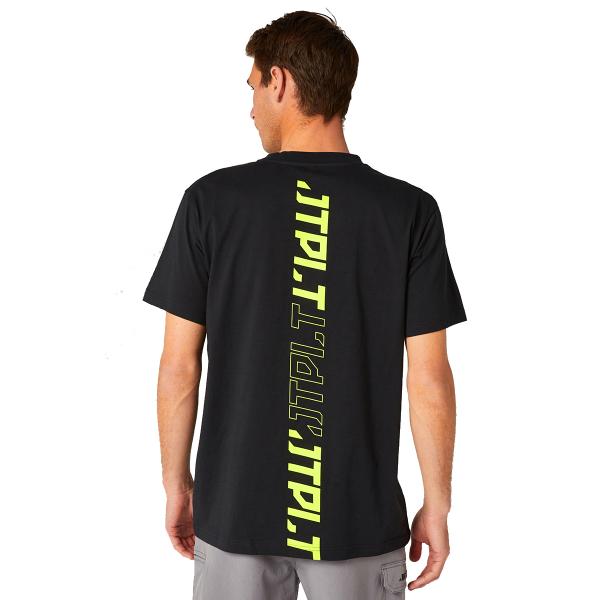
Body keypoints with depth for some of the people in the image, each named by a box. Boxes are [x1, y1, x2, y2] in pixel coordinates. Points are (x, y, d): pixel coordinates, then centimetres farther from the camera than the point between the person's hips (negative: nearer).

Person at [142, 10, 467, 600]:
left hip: (234, 509, 1)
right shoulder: (410, 211, -9)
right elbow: (429, 379, -9)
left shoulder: (212, 200, -8)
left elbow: (179, 364, -5)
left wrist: (176, 483, 8)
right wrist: (437, 504, 4)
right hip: (361, 519, 0)